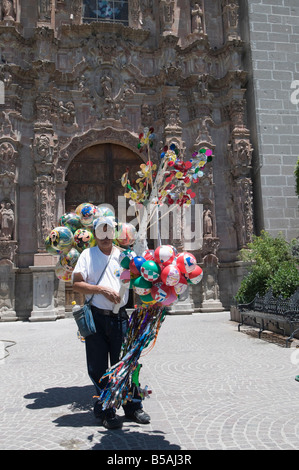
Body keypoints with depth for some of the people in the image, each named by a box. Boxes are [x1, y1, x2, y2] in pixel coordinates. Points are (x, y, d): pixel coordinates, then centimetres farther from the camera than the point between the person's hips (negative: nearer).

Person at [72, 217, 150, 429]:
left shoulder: (123, 255, 10)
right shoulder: (88, 255, 5)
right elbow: (76, 284, -3)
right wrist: (102, 289, -13)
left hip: (120, 316, 1)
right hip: (96, 317, -1)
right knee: (98, 367, 6)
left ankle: (133, 406, 23)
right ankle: (106, 411, 22)